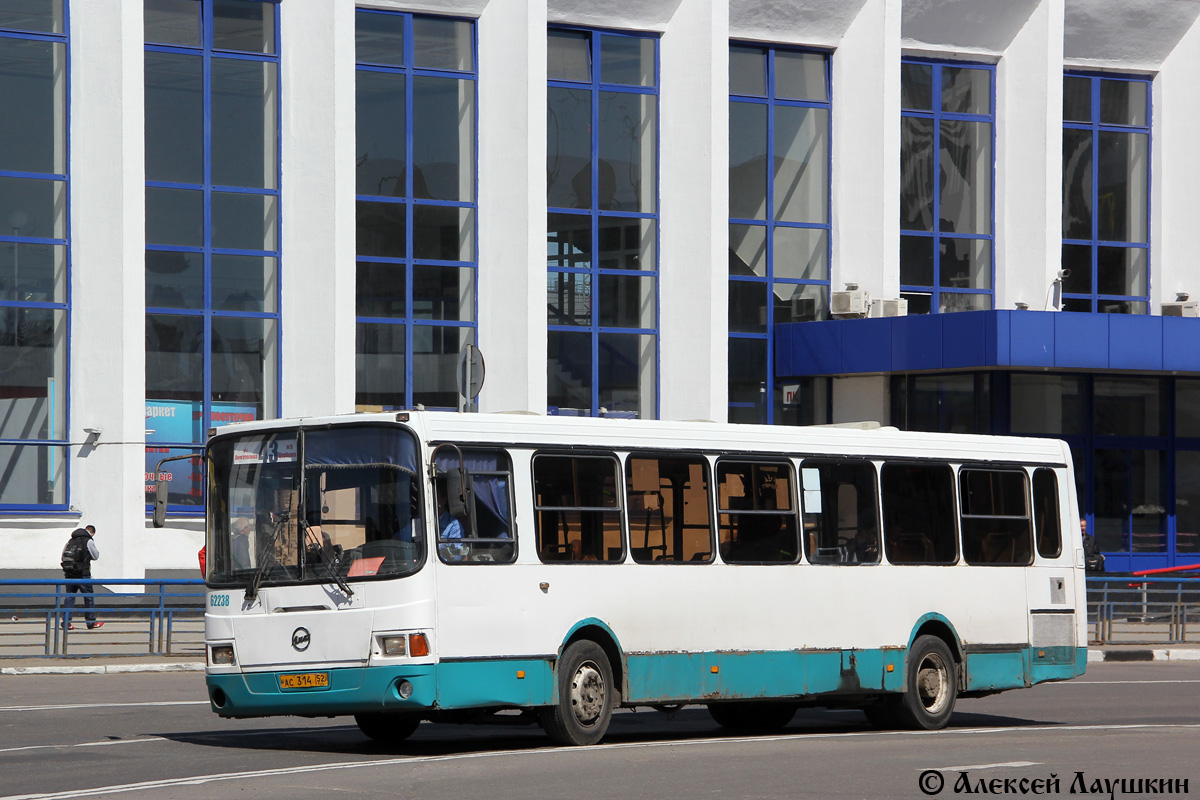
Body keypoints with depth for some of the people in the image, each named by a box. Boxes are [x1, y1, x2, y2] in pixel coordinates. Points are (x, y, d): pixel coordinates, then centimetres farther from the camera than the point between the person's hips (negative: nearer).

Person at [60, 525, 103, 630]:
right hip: (82, 575, -5)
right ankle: (91, 622, 9)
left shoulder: (70, 541, 12)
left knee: (69, 597, 7)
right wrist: (97, 549, 25)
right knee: (89, 597, 5)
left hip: (69, 574, 5)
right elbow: (95, 556, 5)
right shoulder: (88, 541, -5)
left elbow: (63, 556, 14)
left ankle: (66, 622, 0)